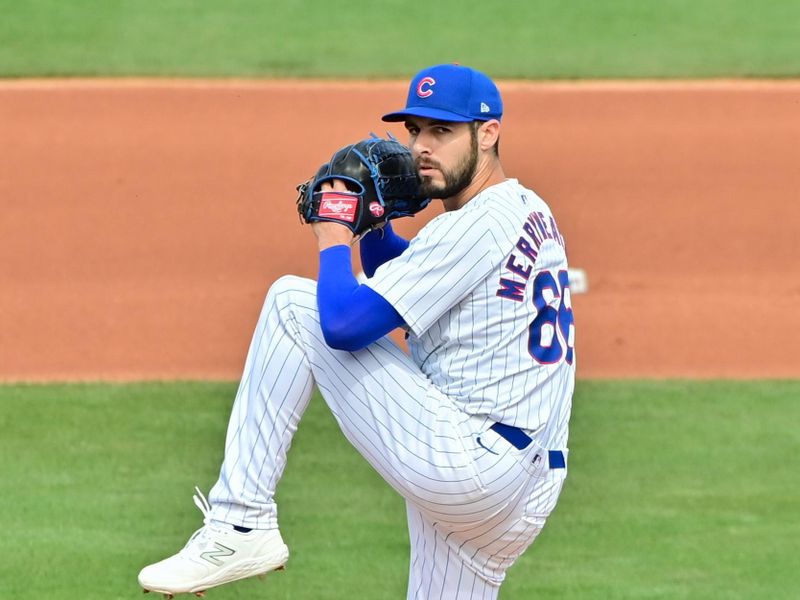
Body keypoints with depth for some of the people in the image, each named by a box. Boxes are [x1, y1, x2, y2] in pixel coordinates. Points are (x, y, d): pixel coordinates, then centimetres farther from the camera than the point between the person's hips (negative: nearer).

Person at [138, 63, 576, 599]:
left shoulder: (479, 225, -12)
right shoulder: (529, 212, 19)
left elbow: (345, 325, -19)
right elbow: (401, 287, 32)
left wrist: (334, 240, -1)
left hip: (458, 463, -10)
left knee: (293, 302, -4)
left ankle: (240, 525, -6)